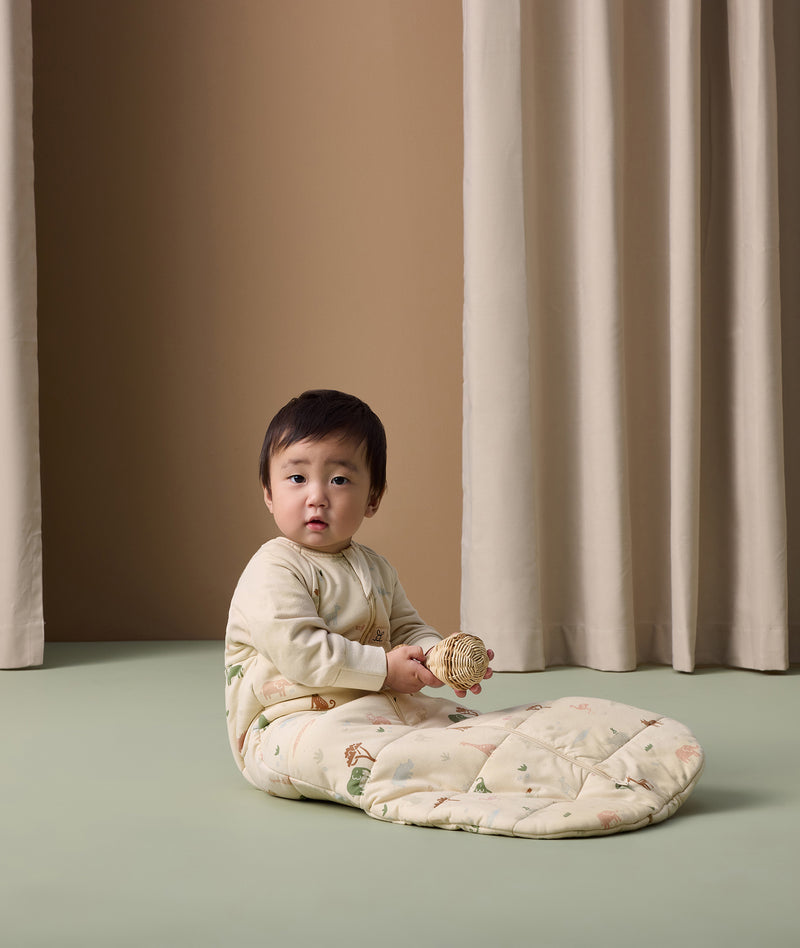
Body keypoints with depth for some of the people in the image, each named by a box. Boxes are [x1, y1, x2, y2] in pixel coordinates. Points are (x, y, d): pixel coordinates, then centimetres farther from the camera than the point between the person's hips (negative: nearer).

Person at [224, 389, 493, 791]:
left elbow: (408, 629, 18)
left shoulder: (376, 569, 16)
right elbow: (298, 650, -23)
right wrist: (383, 669, -19)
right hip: (286, 722, -9)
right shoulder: (272, 571, -13)